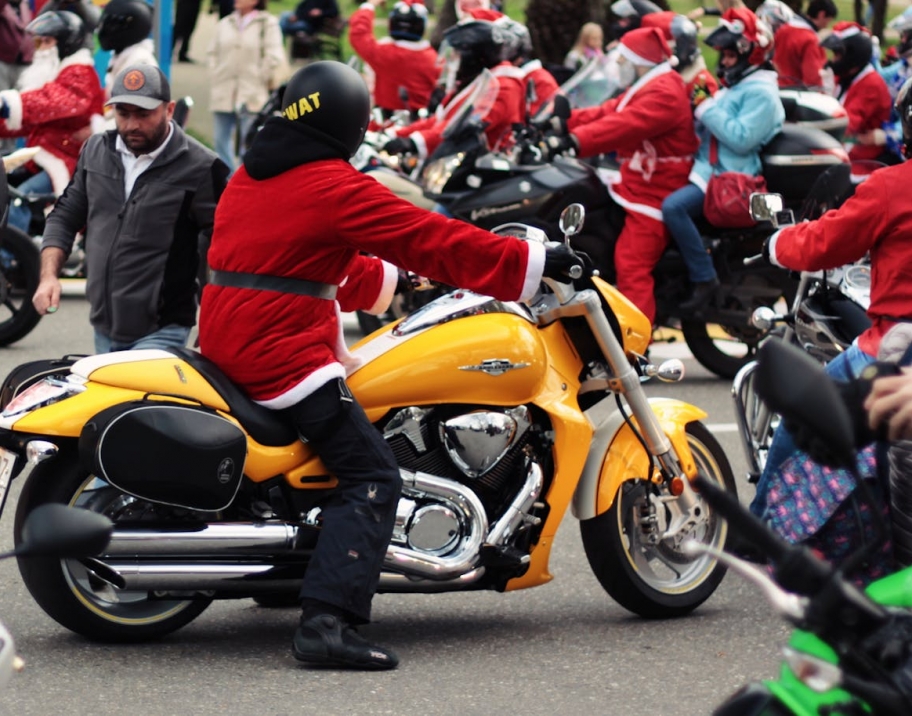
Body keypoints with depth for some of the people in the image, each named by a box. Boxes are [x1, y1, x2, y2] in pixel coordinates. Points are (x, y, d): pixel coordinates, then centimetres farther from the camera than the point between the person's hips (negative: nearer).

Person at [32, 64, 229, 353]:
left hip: (159, 332, -6)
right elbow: (65, 216, 18)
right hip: (103, 327, 6)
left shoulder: (200, 168, -9)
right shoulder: (96, 151, 10)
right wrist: (48, 275, 4)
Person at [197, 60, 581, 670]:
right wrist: (534, 263, -6)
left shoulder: (250, 178, 15)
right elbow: (430, 239, -12)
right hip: (285, 358, -10)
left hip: (225, 341, 10)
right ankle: (327, 622, -27)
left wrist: (390, 280, 37)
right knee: (372, 479, -12)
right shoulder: (335, 186, -12)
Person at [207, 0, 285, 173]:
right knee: (220, 140, 6)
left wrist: (258, 81, -6)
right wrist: (215, 76, 5)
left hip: (252, 96, -5)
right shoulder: (224, 24, 10)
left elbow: (274, 59, -8)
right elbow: (212, 53, 16)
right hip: (223, 94, 5)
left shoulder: (268, 24, -4)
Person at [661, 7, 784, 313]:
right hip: (710, 169, 11)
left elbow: (741, 139, -25)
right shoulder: (734, 88, 19)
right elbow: (710, 130, 24)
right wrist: (696, 108, 6)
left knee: (673, 206, -31)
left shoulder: (761, 93, -12)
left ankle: (704, 279, -26)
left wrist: (706, 107, -21)